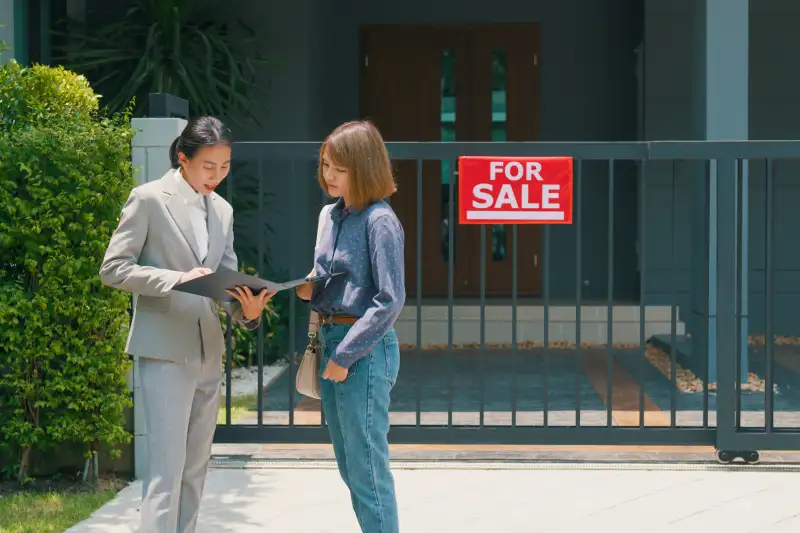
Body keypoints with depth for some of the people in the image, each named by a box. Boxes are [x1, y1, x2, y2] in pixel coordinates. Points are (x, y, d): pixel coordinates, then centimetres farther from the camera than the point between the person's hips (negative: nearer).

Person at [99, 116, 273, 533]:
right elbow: (113, 269, -9)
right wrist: (177, 279, -20)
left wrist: (247, 308, -11)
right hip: (165, 350, -7)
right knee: (166, 468, -11)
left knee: (195, 468, 11)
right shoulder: (149, 199, -6)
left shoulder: (222, 210, 13)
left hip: (209, 352, 7)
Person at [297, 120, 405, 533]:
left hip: (365, 348, -9)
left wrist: (346, 355, -17)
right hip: (330, 339, 9)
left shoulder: (379, 221, -13)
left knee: (367, 468, -5)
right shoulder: (330, 215, 12)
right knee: (349, 466, 15)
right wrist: (309, 291, -1)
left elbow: (389, 300, -17)